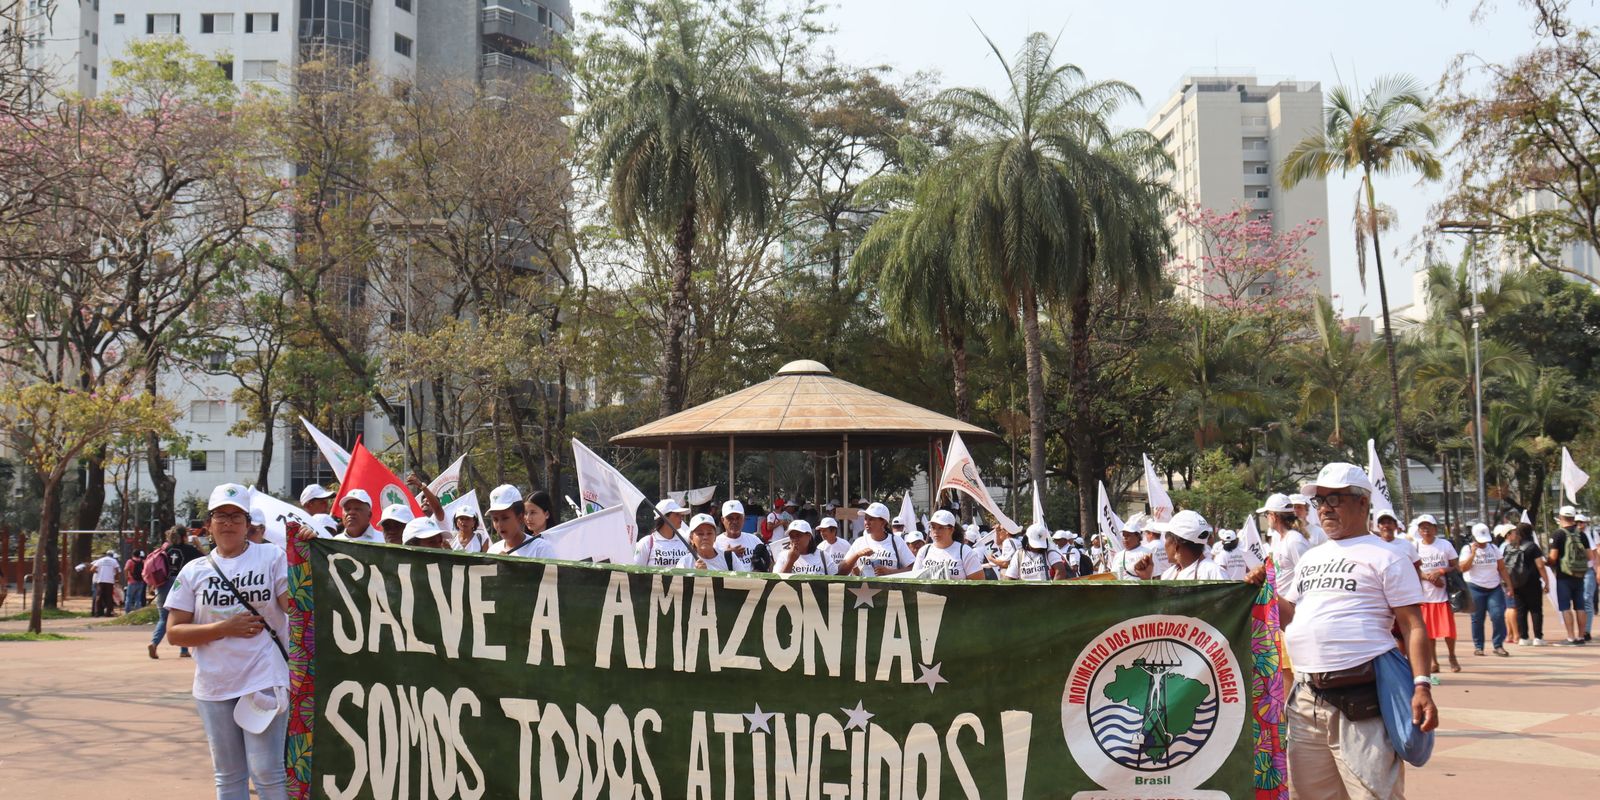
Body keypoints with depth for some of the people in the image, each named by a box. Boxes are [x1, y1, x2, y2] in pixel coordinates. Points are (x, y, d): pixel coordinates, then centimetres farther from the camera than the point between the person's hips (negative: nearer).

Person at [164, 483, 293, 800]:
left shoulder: (273, 557, 0)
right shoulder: (194, 571, 8)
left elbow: (296, 607, -11)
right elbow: (174, 632, 4)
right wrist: (225, 628, -10)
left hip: (264, 681, -3)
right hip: (214, 687, 4)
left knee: (267, 773, -5)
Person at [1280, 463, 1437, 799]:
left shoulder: (1384, 557, -1)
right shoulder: (1309, 558, 19)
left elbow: (1413, 626, -6)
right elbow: (1291, 615, 26)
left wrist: (1421, 686, -16)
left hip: (1362, 700, -7)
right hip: (1307, 701, 7)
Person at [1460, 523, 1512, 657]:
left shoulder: (1494, 549, 9)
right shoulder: (1468, 549, 1)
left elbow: (1502, 568, 11)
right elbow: (1463, 568, -11)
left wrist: (1508, 585, 5)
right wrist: (1473, 554, -17)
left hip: (1494, 587, 2)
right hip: (1475, 588, -2)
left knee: (1498, 616, -9)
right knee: (1477, 619, 1)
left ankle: (1498, 645, -1)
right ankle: (1478, 647, 10)